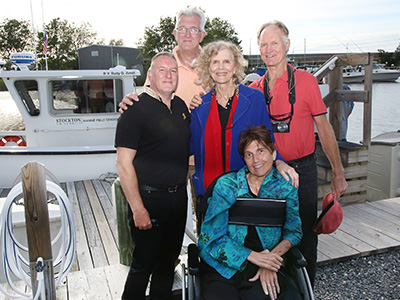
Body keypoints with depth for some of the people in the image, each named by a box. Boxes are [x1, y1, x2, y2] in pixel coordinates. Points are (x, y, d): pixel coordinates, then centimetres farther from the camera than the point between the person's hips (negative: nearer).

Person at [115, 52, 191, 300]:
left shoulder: (181, 107, 9)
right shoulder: (136, 110, -12)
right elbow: (124, 164, -15)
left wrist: (182, 190, 16)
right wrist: (138, 209, -19)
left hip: (179, 196, 7)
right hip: (149, 197, -6)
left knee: (168, 260, 18)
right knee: (144, 264, 4)